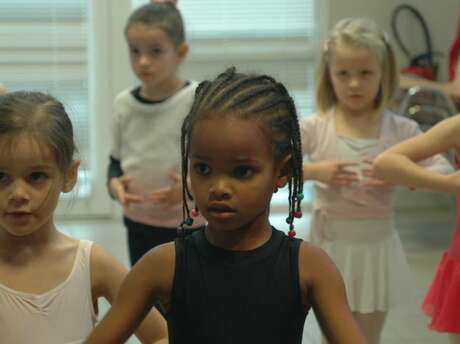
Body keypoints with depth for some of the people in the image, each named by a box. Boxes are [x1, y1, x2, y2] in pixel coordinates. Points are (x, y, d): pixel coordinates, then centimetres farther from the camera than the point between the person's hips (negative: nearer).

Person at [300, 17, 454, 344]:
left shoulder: (401, 129, -5)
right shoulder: (315, 127, -7)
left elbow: (446, 173, -8)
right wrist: (314, 171, -21)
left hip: (377, 246, 1)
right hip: (330, 246, -1)